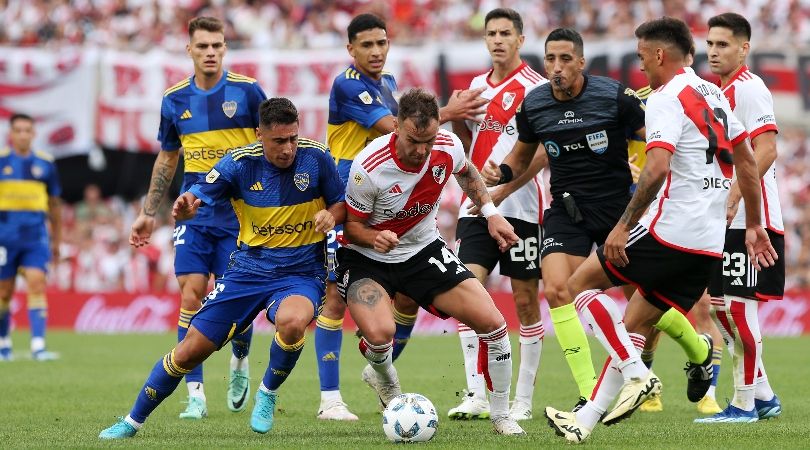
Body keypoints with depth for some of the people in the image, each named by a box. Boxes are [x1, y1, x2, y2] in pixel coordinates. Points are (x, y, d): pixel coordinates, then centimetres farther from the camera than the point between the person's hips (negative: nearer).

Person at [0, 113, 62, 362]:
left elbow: (54, 204, 16)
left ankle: (38, 346, -19)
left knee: (36, 285, -13)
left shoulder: (45, 163, 7)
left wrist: (56, 241, 18)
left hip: (36, 236, 1)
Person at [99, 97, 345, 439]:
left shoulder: (316, 158, -11)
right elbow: (197, 196, -13)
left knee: (292, 321, -38)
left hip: (301, 273, -2)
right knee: (191, 350, 1)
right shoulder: (240, 163, -9)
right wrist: (185, 206, -37)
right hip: (249, 267, 2)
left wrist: (331, 216, -21)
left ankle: (267, 395, -7)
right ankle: (132, 422, 22)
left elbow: (343, 205, 2)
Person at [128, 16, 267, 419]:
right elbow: (166, 159, 17)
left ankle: (240, 362, 28)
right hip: (194, 213, 2)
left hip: (240, 214, -2)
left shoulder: (246, 91, -5)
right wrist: (148, 213, 17)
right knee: (191, 296, -8)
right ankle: (195, 394, -5)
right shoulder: (175, 99, 6)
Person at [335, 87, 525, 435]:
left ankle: (501, 416, 14)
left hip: (424, 250, 4)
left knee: (492, 323, -8)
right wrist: (374, 237, -35)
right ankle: (383, 375, 9)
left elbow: (466, 172, 12)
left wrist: (490, 212, 1)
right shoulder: (369, 167, -29)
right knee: (379, 334, -31)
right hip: (367, 261, -4)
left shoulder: (448, 147, -16)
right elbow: (351, 225, -14)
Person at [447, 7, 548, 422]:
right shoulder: (477, 85, 14)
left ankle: (523, 400, 9)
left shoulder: (534, 87, -6)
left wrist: (500, 192, -20)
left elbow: (541, 153, -13)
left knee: (526, 302, 2)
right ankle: (476, 395, -7)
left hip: (520, 208, -6)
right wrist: (456, 117, 4)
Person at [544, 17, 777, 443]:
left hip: (669, 230, -9)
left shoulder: (666, 99, -10)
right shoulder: (713, 94, 16)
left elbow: (657, 169, -23)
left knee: (582, 283, 5)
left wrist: (623, 226, -19)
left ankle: (637, 375, -6)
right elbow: (746, 162, 21)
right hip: (710, 243, 9)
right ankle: (588, 419, 13)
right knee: (635, 325, 14)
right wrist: (753, 225, 27)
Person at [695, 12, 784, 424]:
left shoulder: (748, 88, -11)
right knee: (721, 305, 11)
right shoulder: (722, 92, 18)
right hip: (727, 220, 10)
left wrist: (733, 198, -27)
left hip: (748, 219, -10)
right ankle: (763, 396, 19)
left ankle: (745, 404, -2)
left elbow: (766, 149, -21)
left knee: (738, 305, -8)